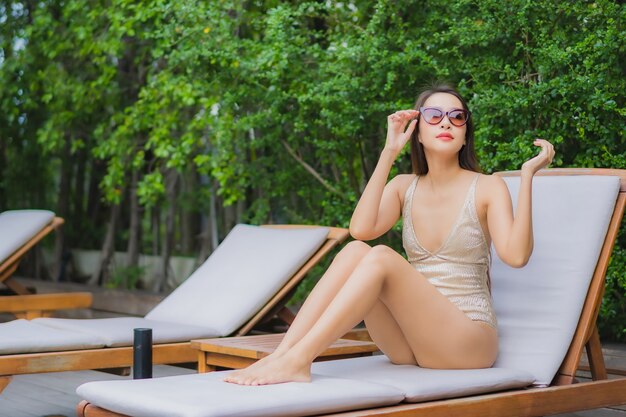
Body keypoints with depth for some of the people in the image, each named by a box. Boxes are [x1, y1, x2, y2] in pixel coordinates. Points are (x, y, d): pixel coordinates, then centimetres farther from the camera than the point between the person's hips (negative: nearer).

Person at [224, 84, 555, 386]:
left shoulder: (487, 188, 0)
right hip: (410, 343, 4)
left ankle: (298, 360, -35)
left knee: (382, 258, -27)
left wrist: (527, 176, -20)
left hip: (469, 340, -4)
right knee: (355, 251, -20)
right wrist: (389, 153, -8)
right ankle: (281, 354, -29)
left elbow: (516, 255, -17)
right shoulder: (404, 187, 10)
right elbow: (360, 229, -10)